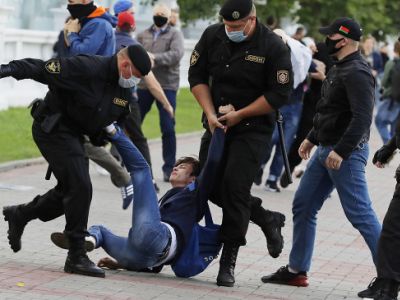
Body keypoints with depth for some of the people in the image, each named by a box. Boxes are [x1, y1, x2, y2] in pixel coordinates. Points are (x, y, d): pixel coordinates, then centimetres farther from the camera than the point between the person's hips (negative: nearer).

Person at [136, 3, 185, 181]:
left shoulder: (175, 34, 1)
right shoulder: (143, 35, 13)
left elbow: (177, 54, -15)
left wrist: (155, 58, -26)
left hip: (167, 86, -3)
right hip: (144, 85, 3)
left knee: (168, 128, -5)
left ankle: (169, 168, 4)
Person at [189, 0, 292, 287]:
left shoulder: (274, 46, -15)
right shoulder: (213, 36, -2)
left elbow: (279, 94, -13)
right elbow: (197, 75, 5)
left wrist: (240, 115, -14)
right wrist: (210, 113, -6)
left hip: (252, 128, -6)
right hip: (217, 124, 6)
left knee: (235, 186, -14)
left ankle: (228, 261, -5)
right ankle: (267, 220, 25)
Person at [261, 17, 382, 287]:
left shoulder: (357, 73, -17)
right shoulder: (339, 69, 15)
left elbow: (362, 118, -27)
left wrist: (341, 151, -30)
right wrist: (312, 138, 24)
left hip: (346, 153, -11)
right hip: (327, 149, 11)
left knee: (360, 213, -9)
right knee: (303, 206, 13)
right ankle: (297, 270, 21)